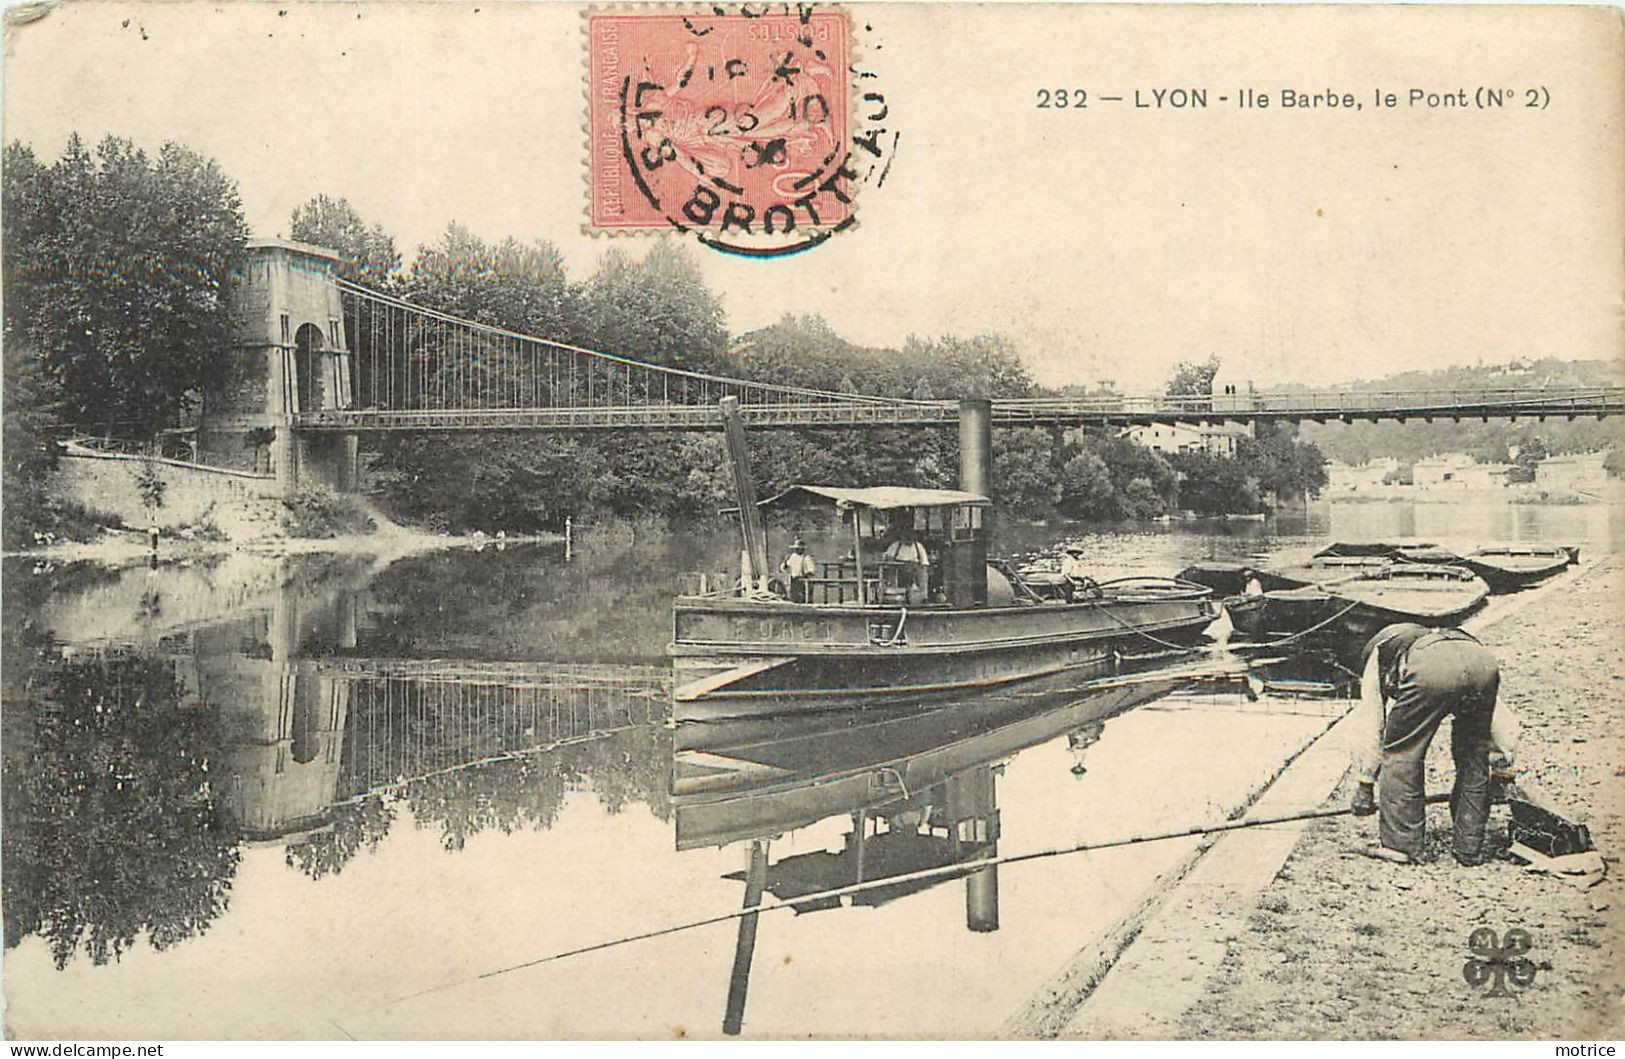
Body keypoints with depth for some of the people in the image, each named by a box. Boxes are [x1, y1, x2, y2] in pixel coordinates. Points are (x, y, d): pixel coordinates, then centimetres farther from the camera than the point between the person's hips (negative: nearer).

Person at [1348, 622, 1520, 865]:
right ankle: (1470, 847, 27)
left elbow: (1368, 725, 31)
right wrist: (1503, 766, 49)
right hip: (1483, 661, 5)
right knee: (1474, 756, 22)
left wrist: (1364, 784, 36)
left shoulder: (1378, 653, 38)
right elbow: (1502, 719, 42)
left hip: (1429, 669, -4)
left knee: (1401, 754, 12)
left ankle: (1400, 844, 14)